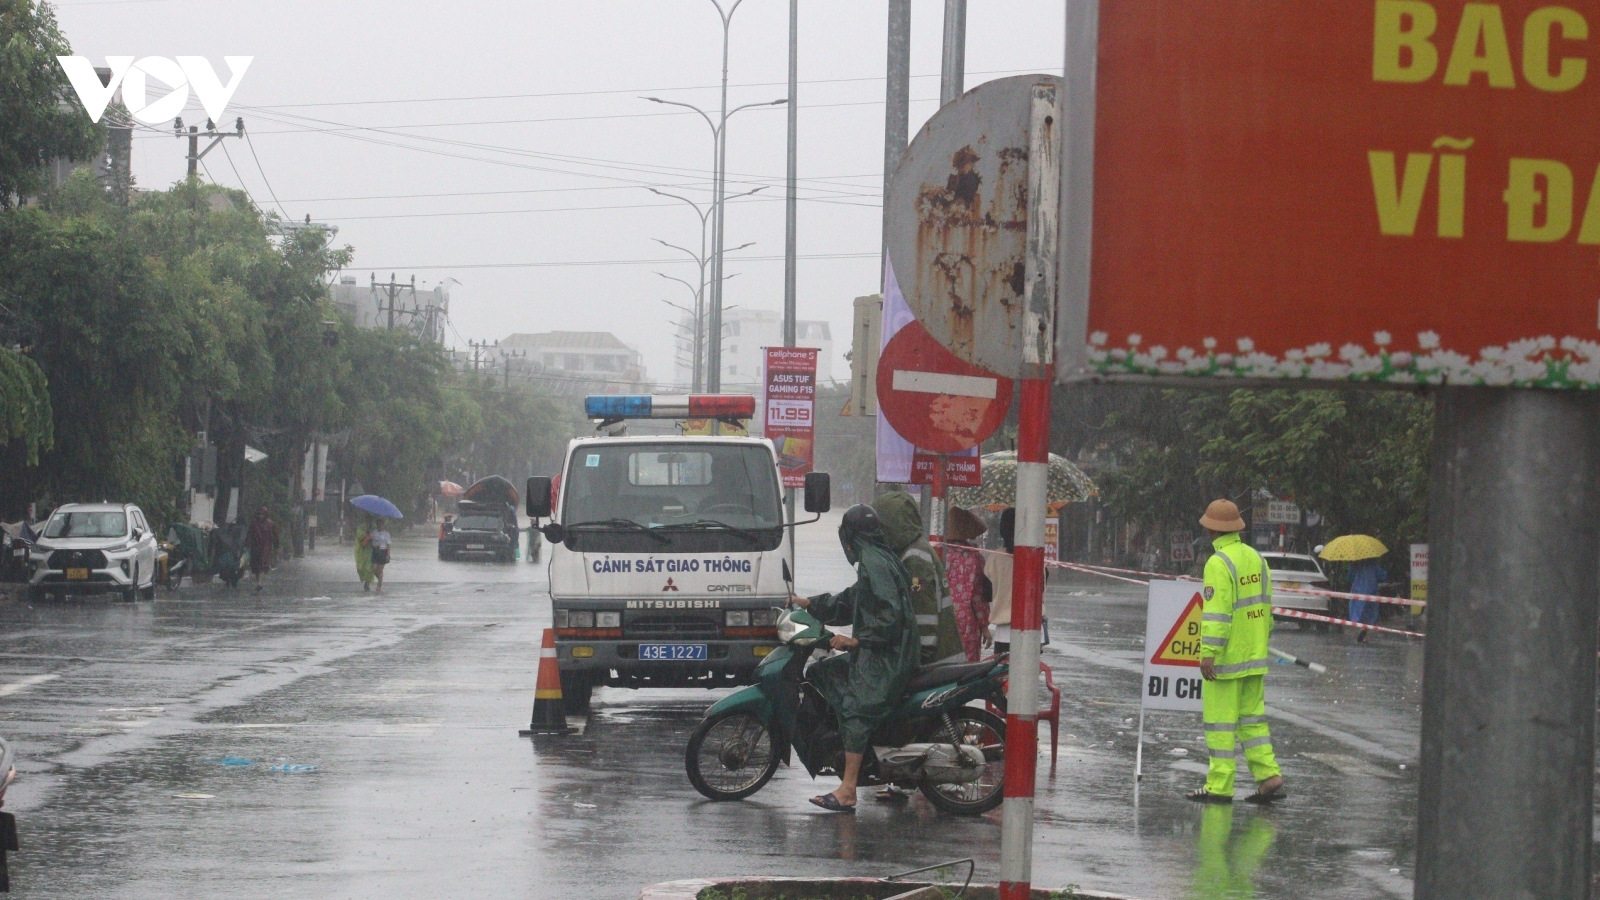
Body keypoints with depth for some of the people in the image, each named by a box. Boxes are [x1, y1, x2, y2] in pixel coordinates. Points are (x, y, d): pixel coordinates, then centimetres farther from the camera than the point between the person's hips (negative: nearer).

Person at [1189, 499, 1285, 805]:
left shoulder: (1219, 563, -14)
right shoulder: (1255, 557, 11)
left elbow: (1217, 613, -20)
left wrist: (1208, 653, -21)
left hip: (1227, 659, -8)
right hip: (1255, 656, 8)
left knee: (1220, 721, -3)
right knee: (1252, 718, 13)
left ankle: (1219, 786, -1)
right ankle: (1269, 776, 4)